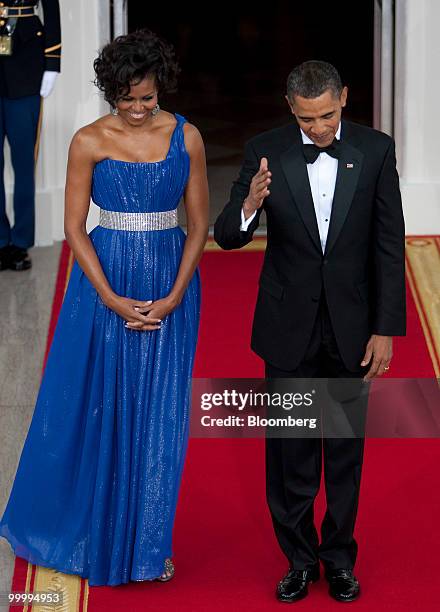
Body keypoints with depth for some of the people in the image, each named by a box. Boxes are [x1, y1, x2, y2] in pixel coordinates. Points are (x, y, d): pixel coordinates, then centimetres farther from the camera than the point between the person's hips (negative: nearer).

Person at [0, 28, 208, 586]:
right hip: (104, 282, -1)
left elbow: (199, 223, 1)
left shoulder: (186, 137, -1)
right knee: (93, 407, 6)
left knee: (159, 414, 6)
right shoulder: (89, 141, -6)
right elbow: (74, 228, -5)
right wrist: (112, 300, -12)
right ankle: (89, 532, 25)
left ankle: (147, 541, 20)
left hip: (170, 285, 1)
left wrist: (174, 297, -9)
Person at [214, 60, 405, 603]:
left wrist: (385, 329, -7)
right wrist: (250, 206, -31)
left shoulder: (375, 150, -7)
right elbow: (227, 237, -8)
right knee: (289, 447, 9)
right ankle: (299, 557, 24)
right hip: (289, 328, 0)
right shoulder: (266, 151, -8)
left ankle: (339, 556, 27)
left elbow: (389, 246, -4)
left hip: (352, 327, 0)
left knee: (346, 446, 13)